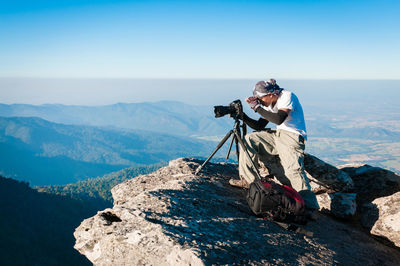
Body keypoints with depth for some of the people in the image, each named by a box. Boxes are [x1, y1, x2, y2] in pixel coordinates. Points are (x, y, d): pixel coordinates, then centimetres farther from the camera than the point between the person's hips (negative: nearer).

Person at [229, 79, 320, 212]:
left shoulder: (287, 96, -13)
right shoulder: (269, 103, 10)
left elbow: (279, 119, -28)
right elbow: (259, 126, 10)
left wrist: (257, 107, -24)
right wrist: (242, 116, -1)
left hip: (293, 137, -8)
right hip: (277, 135, 8)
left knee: (293, 169, -27)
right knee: (250, 139, -3)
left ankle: (309, 207, -27)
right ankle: (248, 180, 0)